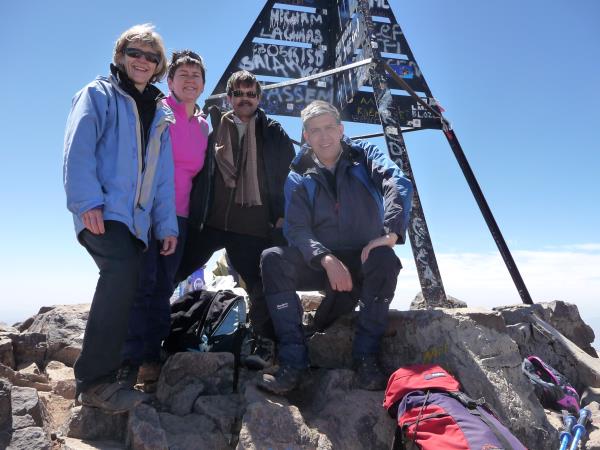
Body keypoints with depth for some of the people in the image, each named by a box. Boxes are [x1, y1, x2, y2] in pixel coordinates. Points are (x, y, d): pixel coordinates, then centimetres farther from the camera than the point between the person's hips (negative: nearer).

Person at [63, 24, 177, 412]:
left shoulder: (160, 113, 22)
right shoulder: (99, 95, 6)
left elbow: (163, 173, 17)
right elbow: (79, 148, -8)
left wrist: (166, 224, 8)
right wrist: (87, 200, -20)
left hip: (137, 217, 7)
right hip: (103, 209, -6)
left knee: (125, 280, 3)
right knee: (123, 269, -27)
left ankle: (103, 373, 16)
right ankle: (95, 379, -21)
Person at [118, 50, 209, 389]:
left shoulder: (204, 126, 16)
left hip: (179, 215, 5)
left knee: (164, 286, 5)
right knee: (143, 281, -11)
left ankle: (152, 359, 11)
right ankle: (130, 359, -5)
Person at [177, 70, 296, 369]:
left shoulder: (274, 134, 9)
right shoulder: (213, 128, 11)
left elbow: (289, 174, 6)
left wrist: (283, 213, -3)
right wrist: (193, 211, 2)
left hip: (254, 226, -2)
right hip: (210, 221, 2)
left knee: (260, 283, -4)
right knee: (171, 271, 3)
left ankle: (264, 344, 8)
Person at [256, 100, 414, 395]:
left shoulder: (364, 155, 1)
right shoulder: (299, 177, 4)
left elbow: (399, 184, -18)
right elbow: (296, 229, -10)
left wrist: (390, 233, -35)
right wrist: (326, 259, -29)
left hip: (364, 262, -1)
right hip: (318, 264, 2)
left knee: (384, 259, -35)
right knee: (273, 259, -24)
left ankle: (365, 358, -23)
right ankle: (292, 362, -27)